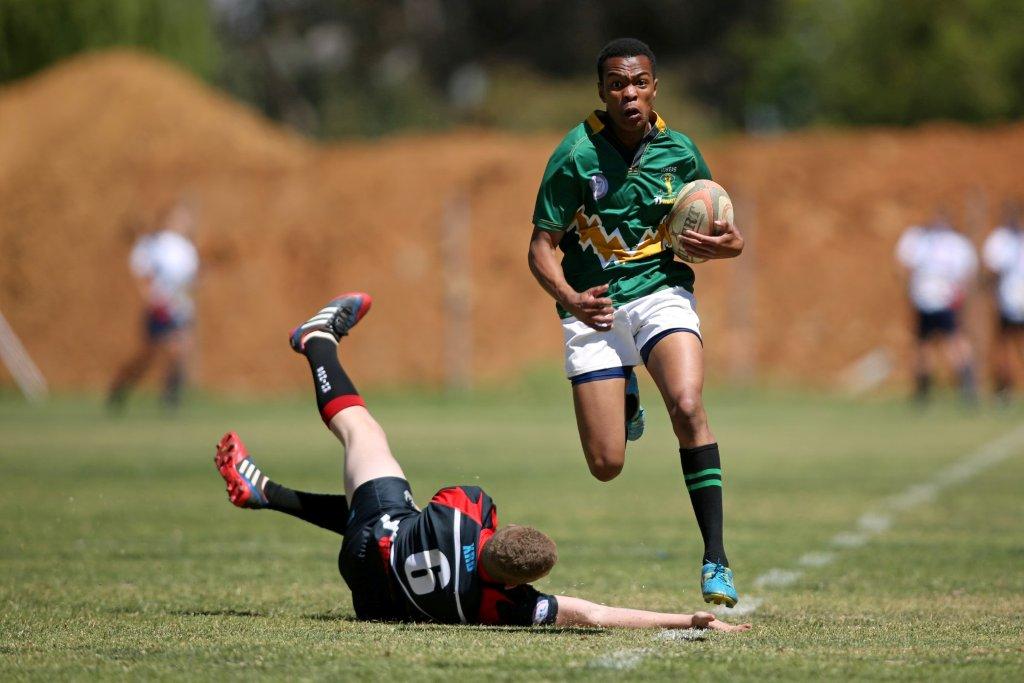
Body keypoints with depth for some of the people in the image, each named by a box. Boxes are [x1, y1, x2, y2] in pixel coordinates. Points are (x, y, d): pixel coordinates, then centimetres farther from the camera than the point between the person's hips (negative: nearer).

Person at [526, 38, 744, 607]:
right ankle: (626, 397, 35)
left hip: (663, 293, 1)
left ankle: (716, 558, -23)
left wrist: (728, 244, -11)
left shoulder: (679, 150, 0)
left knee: (687, 405, -29)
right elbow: (542, 246, -6)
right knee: (607, 465, -4)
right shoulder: (575, 155, -8)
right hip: (595, 309, -1)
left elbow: (720, 230, 14)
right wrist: (570, 298, -26)